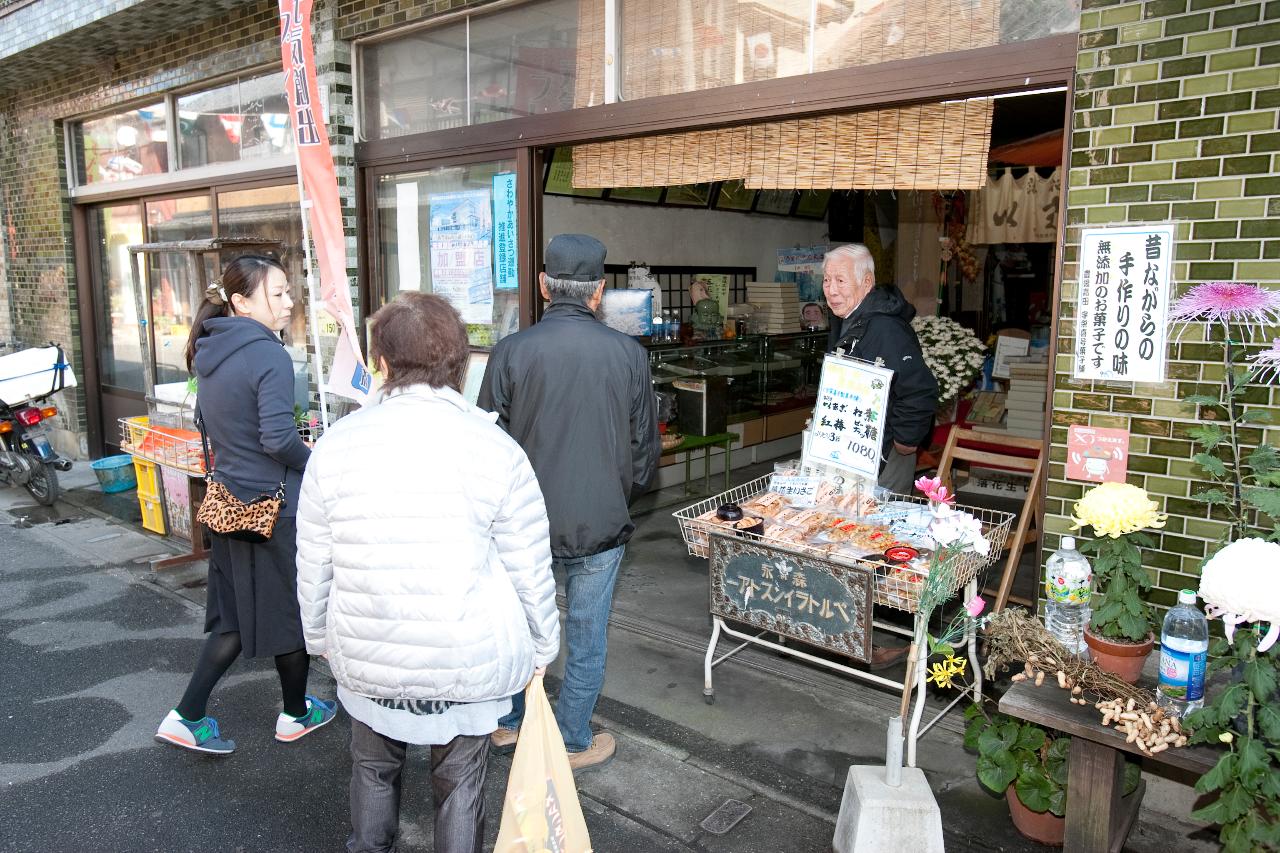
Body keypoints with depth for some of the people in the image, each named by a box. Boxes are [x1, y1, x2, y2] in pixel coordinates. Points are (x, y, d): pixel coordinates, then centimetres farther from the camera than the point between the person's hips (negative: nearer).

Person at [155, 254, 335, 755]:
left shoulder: (209, 352, 7)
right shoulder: (269, 355, -20)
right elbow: (279, 437, -25)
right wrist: (317, 465, -9)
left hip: (229, 501, 8)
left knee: (235, 615, 19)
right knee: (293, 610, 11)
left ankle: (187, 716, 20)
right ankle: (296, 714, 28)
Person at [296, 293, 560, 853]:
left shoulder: (337, 444, -7)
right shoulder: (496, 449, -13)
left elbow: (313, 565, 1)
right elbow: (531, 571, -8)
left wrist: (320, 638, 17)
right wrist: (541, 648, 8)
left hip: (368, 659, 2)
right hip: (469, 660, -2)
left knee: (374, 770, 26)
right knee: (460, 783, 17)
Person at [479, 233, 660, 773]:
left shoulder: (511, 352, -11)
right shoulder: (629, 354, -7)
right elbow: (646, 449, 1)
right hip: (601, 525, 0)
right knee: (587, 641, 14)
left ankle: (508, 725, 40)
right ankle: (573, 745, 30)